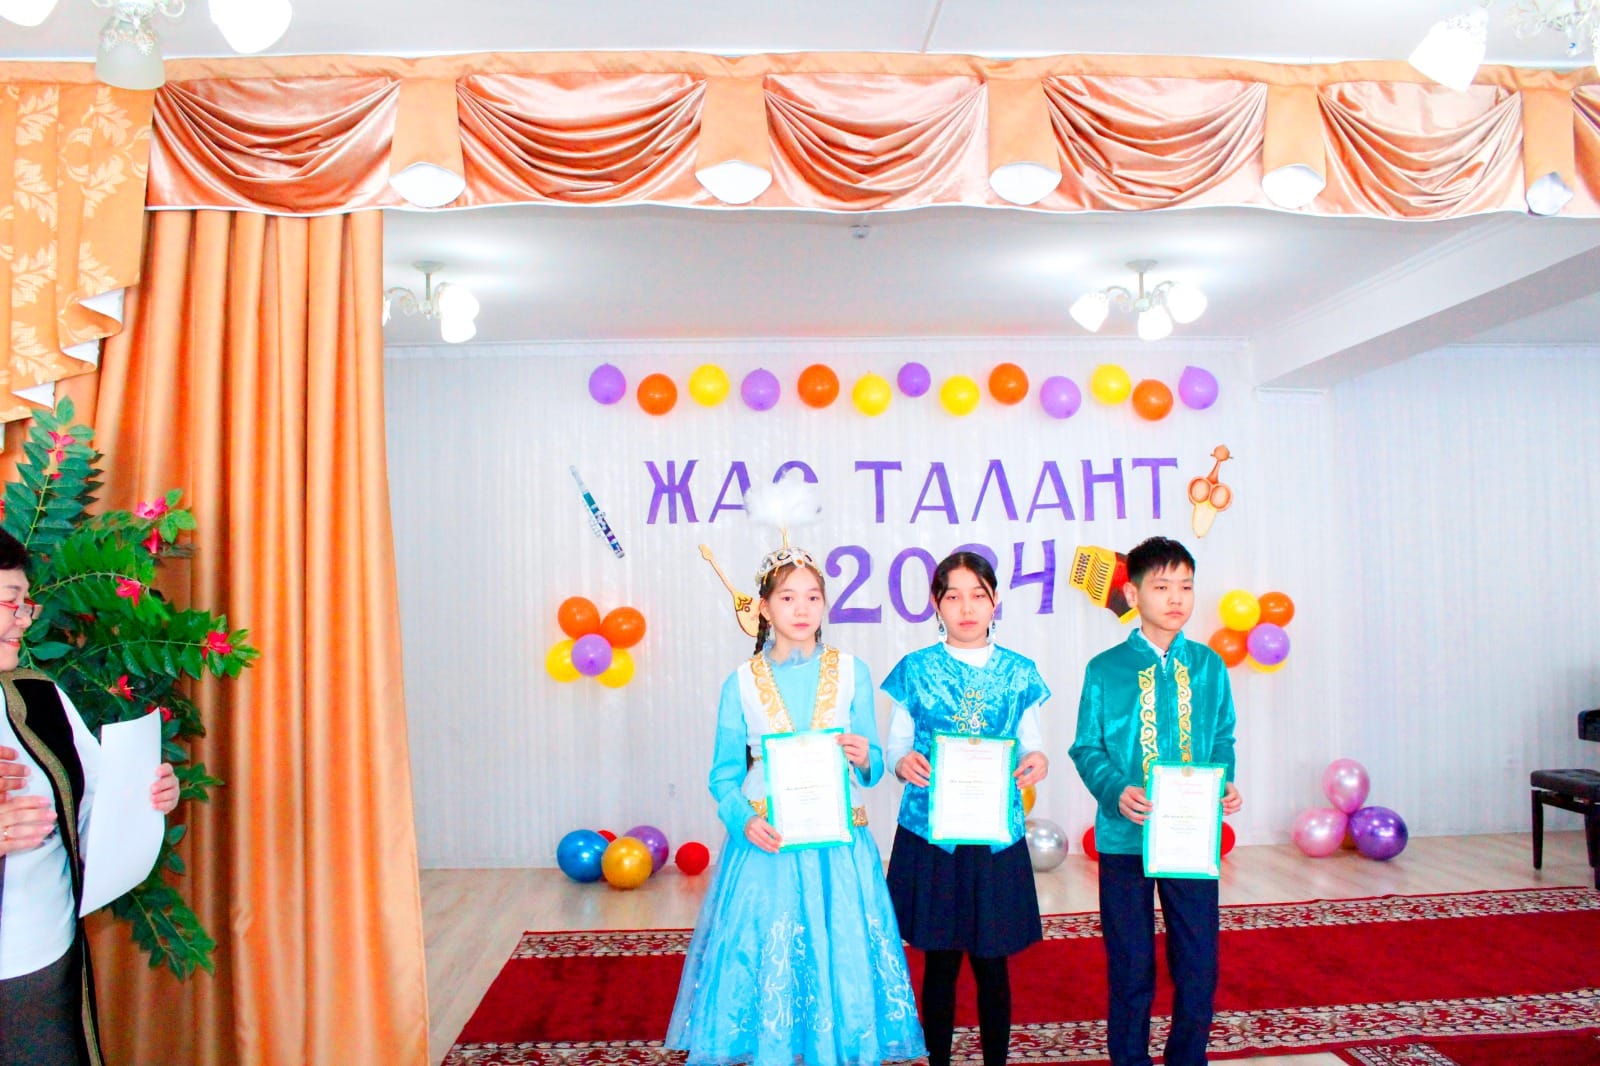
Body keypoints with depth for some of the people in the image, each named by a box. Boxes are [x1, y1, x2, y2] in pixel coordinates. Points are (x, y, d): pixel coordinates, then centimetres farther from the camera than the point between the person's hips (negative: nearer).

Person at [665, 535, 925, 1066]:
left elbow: (872, 766, 6)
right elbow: (724, 774, 0)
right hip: (766, 845, -1)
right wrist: (743, 821, -16)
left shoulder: (851, 672, 3)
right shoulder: (741, 682, 1)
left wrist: (866, 759, -15)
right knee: (764, 966, 4)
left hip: (838, 847, 1)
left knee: (839, 962, 6)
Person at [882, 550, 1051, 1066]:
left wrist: (1037, 761, -13)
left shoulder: (1018, 671, 5)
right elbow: (895, 747, 3)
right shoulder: (915, 670, 1)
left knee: (993, 962, 9)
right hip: (930, 834, -1)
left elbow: (1030, 743, 9)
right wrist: (904, 763, -19)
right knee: (939, 961, 8)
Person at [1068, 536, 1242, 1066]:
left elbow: (1222, 739, 10)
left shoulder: (1208, 666, 4)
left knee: (1199, 963, 8)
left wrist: (1225, 784, -9)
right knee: (1131, 968, 10)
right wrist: (1116, 790, -19)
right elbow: (1087, 748, -3)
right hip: (1125, 838, -2)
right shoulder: (1104, 670, -4)